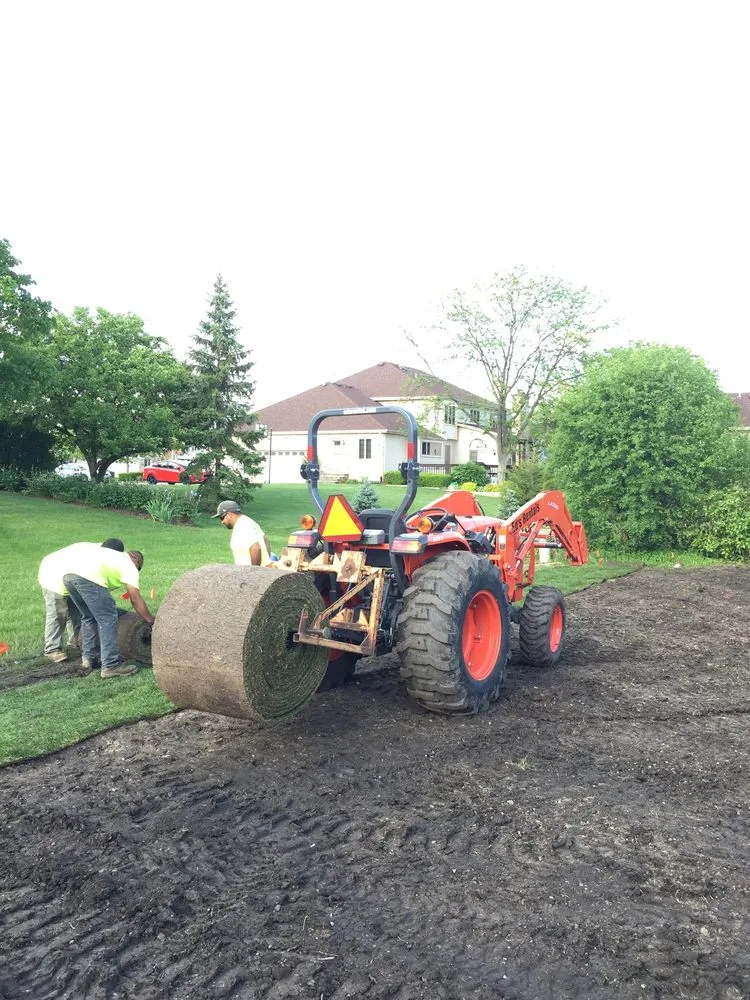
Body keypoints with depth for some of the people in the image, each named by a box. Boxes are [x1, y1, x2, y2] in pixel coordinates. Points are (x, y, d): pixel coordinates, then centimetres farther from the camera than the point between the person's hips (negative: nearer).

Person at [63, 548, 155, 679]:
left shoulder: (115, 557, 36)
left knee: (88, 617, 24)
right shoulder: (130, 566, 15)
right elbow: (136, 599, 9)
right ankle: (111, 666, -1)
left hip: (67, 573, 9)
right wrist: (150, 620, 18)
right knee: (108, 619, -1)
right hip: (88, 576, -8)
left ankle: (88, 658, 29)